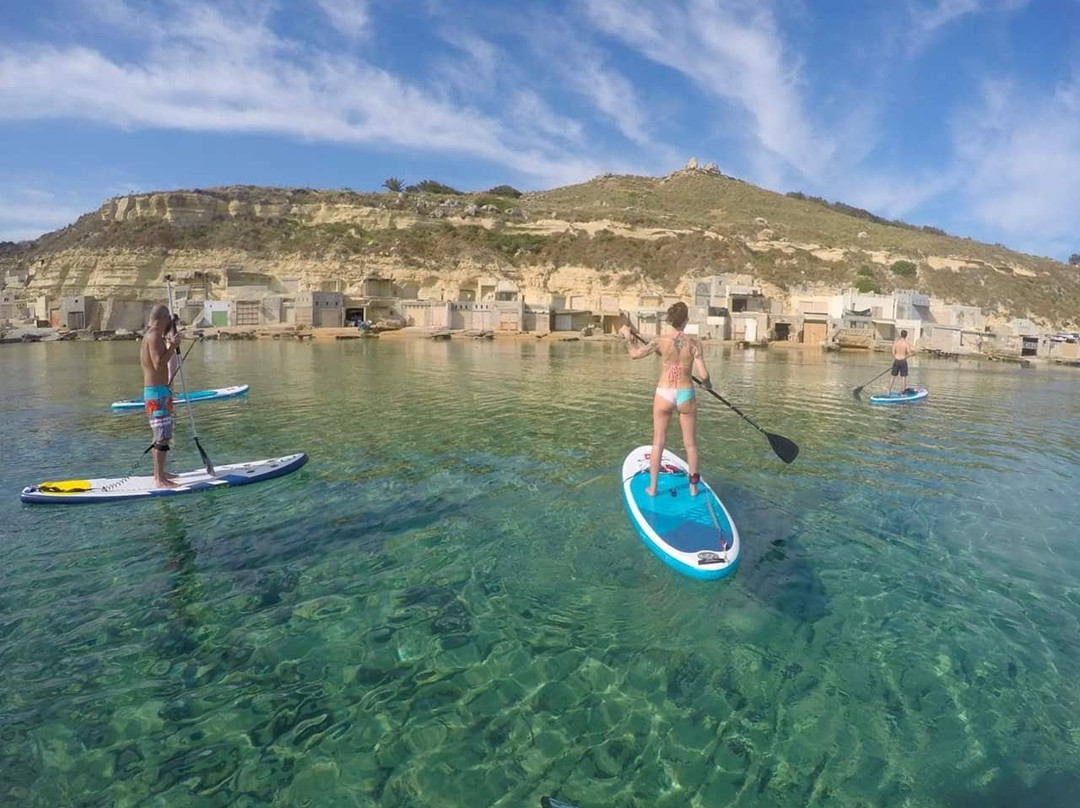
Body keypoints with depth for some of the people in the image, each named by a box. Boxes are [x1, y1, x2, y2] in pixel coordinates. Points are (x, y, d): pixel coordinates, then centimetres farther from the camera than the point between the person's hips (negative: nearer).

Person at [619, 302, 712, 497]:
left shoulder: (661, 341, -10)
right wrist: (708, 384, 10)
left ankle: (652, 487, 19)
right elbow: (703, 375, -13)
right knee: (690, 444, 15)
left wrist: (627, 336, 19)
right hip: (686, 395, 0)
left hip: (664, 395, 0)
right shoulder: (694, 342, -11)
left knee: (658, 443, 12)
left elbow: (634, 354, 2)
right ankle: (693, 487, 26)